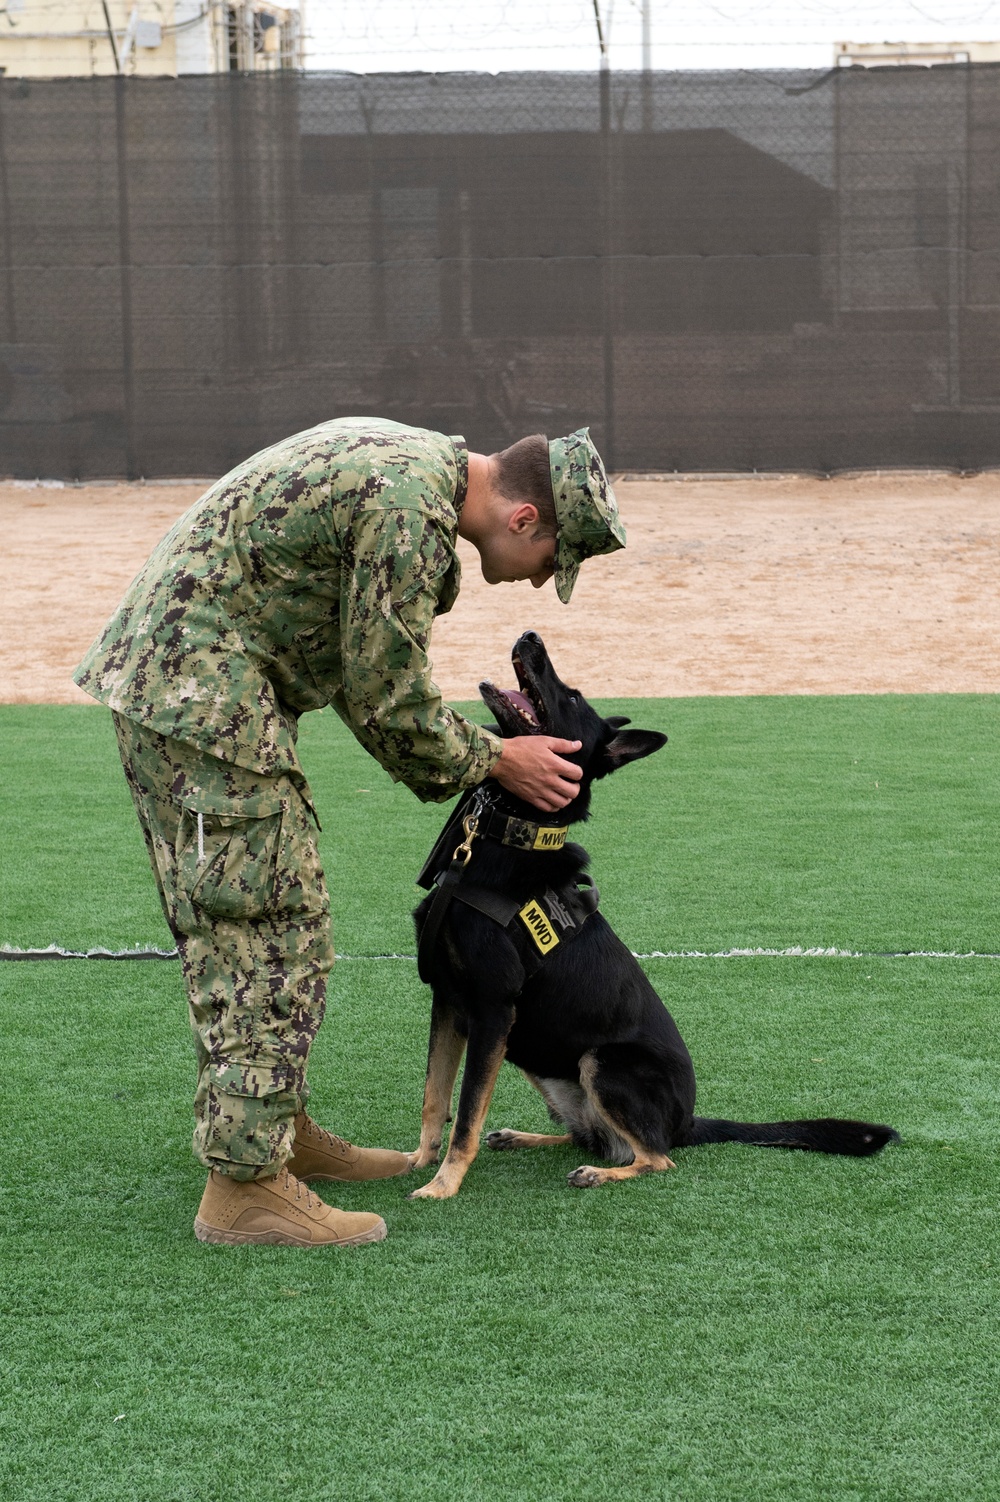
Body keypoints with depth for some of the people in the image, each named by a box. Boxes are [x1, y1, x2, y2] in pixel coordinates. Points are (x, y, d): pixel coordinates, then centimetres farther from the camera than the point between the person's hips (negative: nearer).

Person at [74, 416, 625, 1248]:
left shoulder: (415, 460, 13)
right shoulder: (411, 509, -20)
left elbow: (367, 673, 20)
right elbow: (386, 699, -13)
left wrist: (465, 746, 15)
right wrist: (494, 759, 1)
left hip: (161, 673, 11)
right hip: (202, 690, -11)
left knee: (234, 924, 17)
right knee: (271, 929, -9)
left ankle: (278, 1127, 27)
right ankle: (244, 1185, -7)